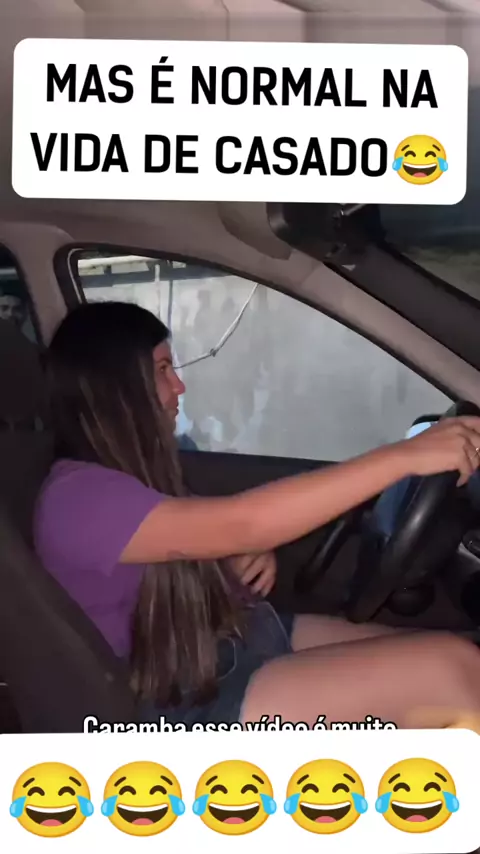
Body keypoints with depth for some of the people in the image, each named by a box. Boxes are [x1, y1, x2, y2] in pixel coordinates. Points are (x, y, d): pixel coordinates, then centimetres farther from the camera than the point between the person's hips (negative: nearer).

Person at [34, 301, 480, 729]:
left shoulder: (135, 465, 10)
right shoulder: (78, 496, -20)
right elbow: (237, 525, -33)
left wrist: (255, 556, -4)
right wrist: (403, 456, -33)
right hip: (192, 700, -9)